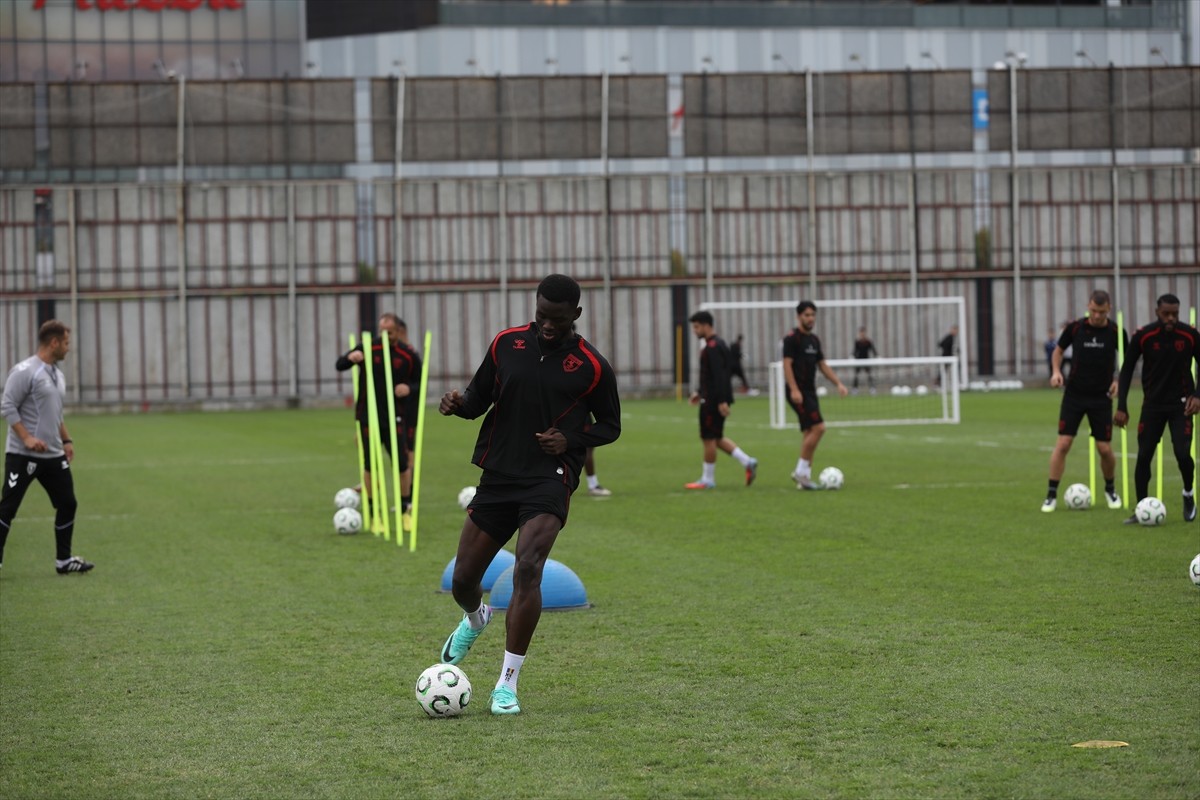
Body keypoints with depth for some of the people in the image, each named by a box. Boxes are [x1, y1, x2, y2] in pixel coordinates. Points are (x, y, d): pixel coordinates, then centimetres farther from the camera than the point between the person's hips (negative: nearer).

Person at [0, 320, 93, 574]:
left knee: (67, 503, 9)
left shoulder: (58, 375, 14)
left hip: (54, 456, 8)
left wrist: (66, 440, 16)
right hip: (22, 456, -8)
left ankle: (64, 560, 19)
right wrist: (27, 438, -21)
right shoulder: (24, 372, -13)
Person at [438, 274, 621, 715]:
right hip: (497, 476, 4)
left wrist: (570, 439, -11)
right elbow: (479, 398, 13)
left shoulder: (592, 367, -4)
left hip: (549, 480, -4)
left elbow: (610, 425, 7)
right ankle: (476, 618, 47)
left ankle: (507, 685, -17)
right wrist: (459, 403, -10)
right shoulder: (506, 344, 3)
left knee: (527, 570, -25)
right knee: (462, 580, 6)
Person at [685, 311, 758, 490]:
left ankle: (707, 480, 6)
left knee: (709, 438, -1)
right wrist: (700, 393, 23)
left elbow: (719, 375, -23)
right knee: (716, 438, 15)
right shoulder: (718, 344, 16)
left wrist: (722, 401, -26)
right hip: (715, 399, 10)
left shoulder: (712, 347, -17)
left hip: (714, 400, -10)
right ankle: (747, 462, 9)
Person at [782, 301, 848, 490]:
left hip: (810, 392, 9)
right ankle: (801, 471, -11)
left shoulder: (814, 339, 16)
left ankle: (804, 478, 10)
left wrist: (838, 384, 11)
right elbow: (787, 364, -15)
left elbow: (822, 365, 20)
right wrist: (794, 390, -25)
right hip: (799, 393, -9)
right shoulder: (792, 338, -9)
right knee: (818, 427, -17)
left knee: (809, 433, 7)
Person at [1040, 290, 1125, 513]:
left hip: (1101, 397, 0)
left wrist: (1118, 380, -9)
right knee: (1063, 443, -10)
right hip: (1074, 394, 0)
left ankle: (1110, 489, 27)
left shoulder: (1115, 332, -6)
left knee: (1105, 449, 0)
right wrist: (1056, 371, -7)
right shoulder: (1075, 328, -5)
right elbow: (1058, 350, 11)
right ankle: (1051, 495, -3)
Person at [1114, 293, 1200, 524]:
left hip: (1180, 404, -1)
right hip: (1153, 404, 1)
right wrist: (1121, 407, -7)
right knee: (1143, 456, -3)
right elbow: (1127, 369, -2)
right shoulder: (1142, 336, -11)